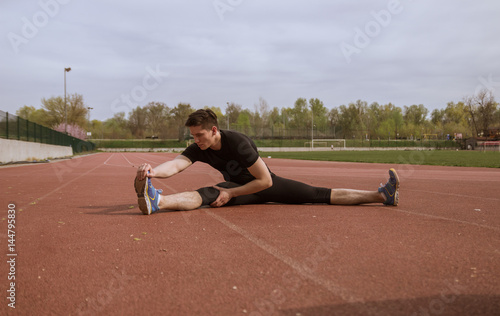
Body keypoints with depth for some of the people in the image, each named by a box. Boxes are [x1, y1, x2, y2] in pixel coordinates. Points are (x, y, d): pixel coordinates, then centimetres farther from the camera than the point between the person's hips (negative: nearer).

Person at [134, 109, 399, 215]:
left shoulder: (238, 142, -31)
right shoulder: (198, 149, -15)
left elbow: (265, 181, -28)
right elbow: (176, 165, -33)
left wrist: (230, 193, -29)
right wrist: (153, 171, -54)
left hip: (266, 185, -3)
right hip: (237, 189, 3)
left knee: (321, 195, -10)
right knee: (204, 194, -30)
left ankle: (382, 195, -10)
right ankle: (156, 201, -58)